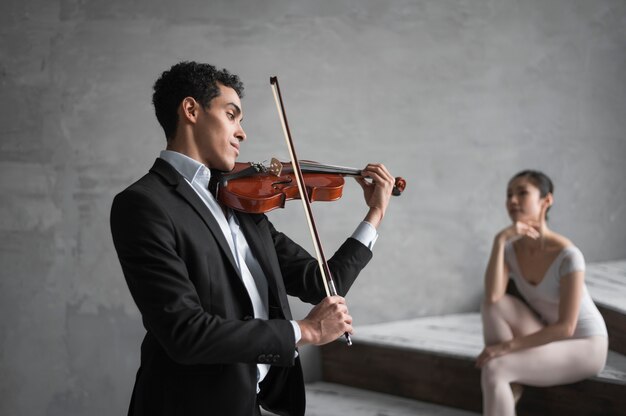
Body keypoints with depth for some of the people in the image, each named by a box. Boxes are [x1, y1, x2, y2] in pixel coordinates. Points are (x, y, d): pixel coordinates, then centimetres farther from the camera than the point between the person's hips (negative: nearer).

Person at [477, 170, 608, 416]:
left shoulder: (568, 256, -27)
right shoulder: (511, 249, -8)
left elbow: (566, 327, -26)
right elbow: (492, 297, -25)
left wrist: (508, 346, -28)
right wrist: (500, 240, -30)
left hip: (584, 347, -6)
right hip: (548, 340, 6)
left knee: (493, 369, -26)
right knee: (494, 305, -21)